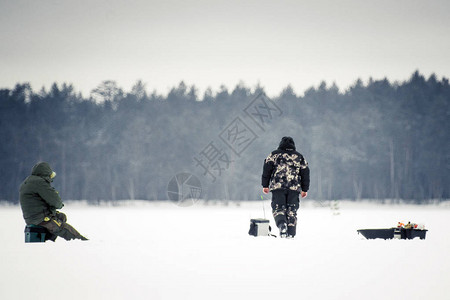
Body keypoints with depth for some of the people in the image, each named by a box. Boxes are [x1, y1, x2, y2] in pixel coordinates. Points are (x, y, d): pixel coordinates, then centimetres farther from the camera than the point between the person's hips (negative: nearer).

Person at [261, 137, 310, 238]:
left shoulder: (274, 155, 9)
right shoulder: (299, 157, 15)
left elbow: (267, 170, 6)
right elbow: (305, 173, 15)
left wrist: (265, 185, 10)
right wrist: (305, 189, 18)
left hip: (278, 187, -2)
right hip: (294, 188, 2)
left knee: (278, 208, 0)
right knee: (291, 211, 7)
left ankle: (282, 224, -29)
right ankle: (291, 233, 1)